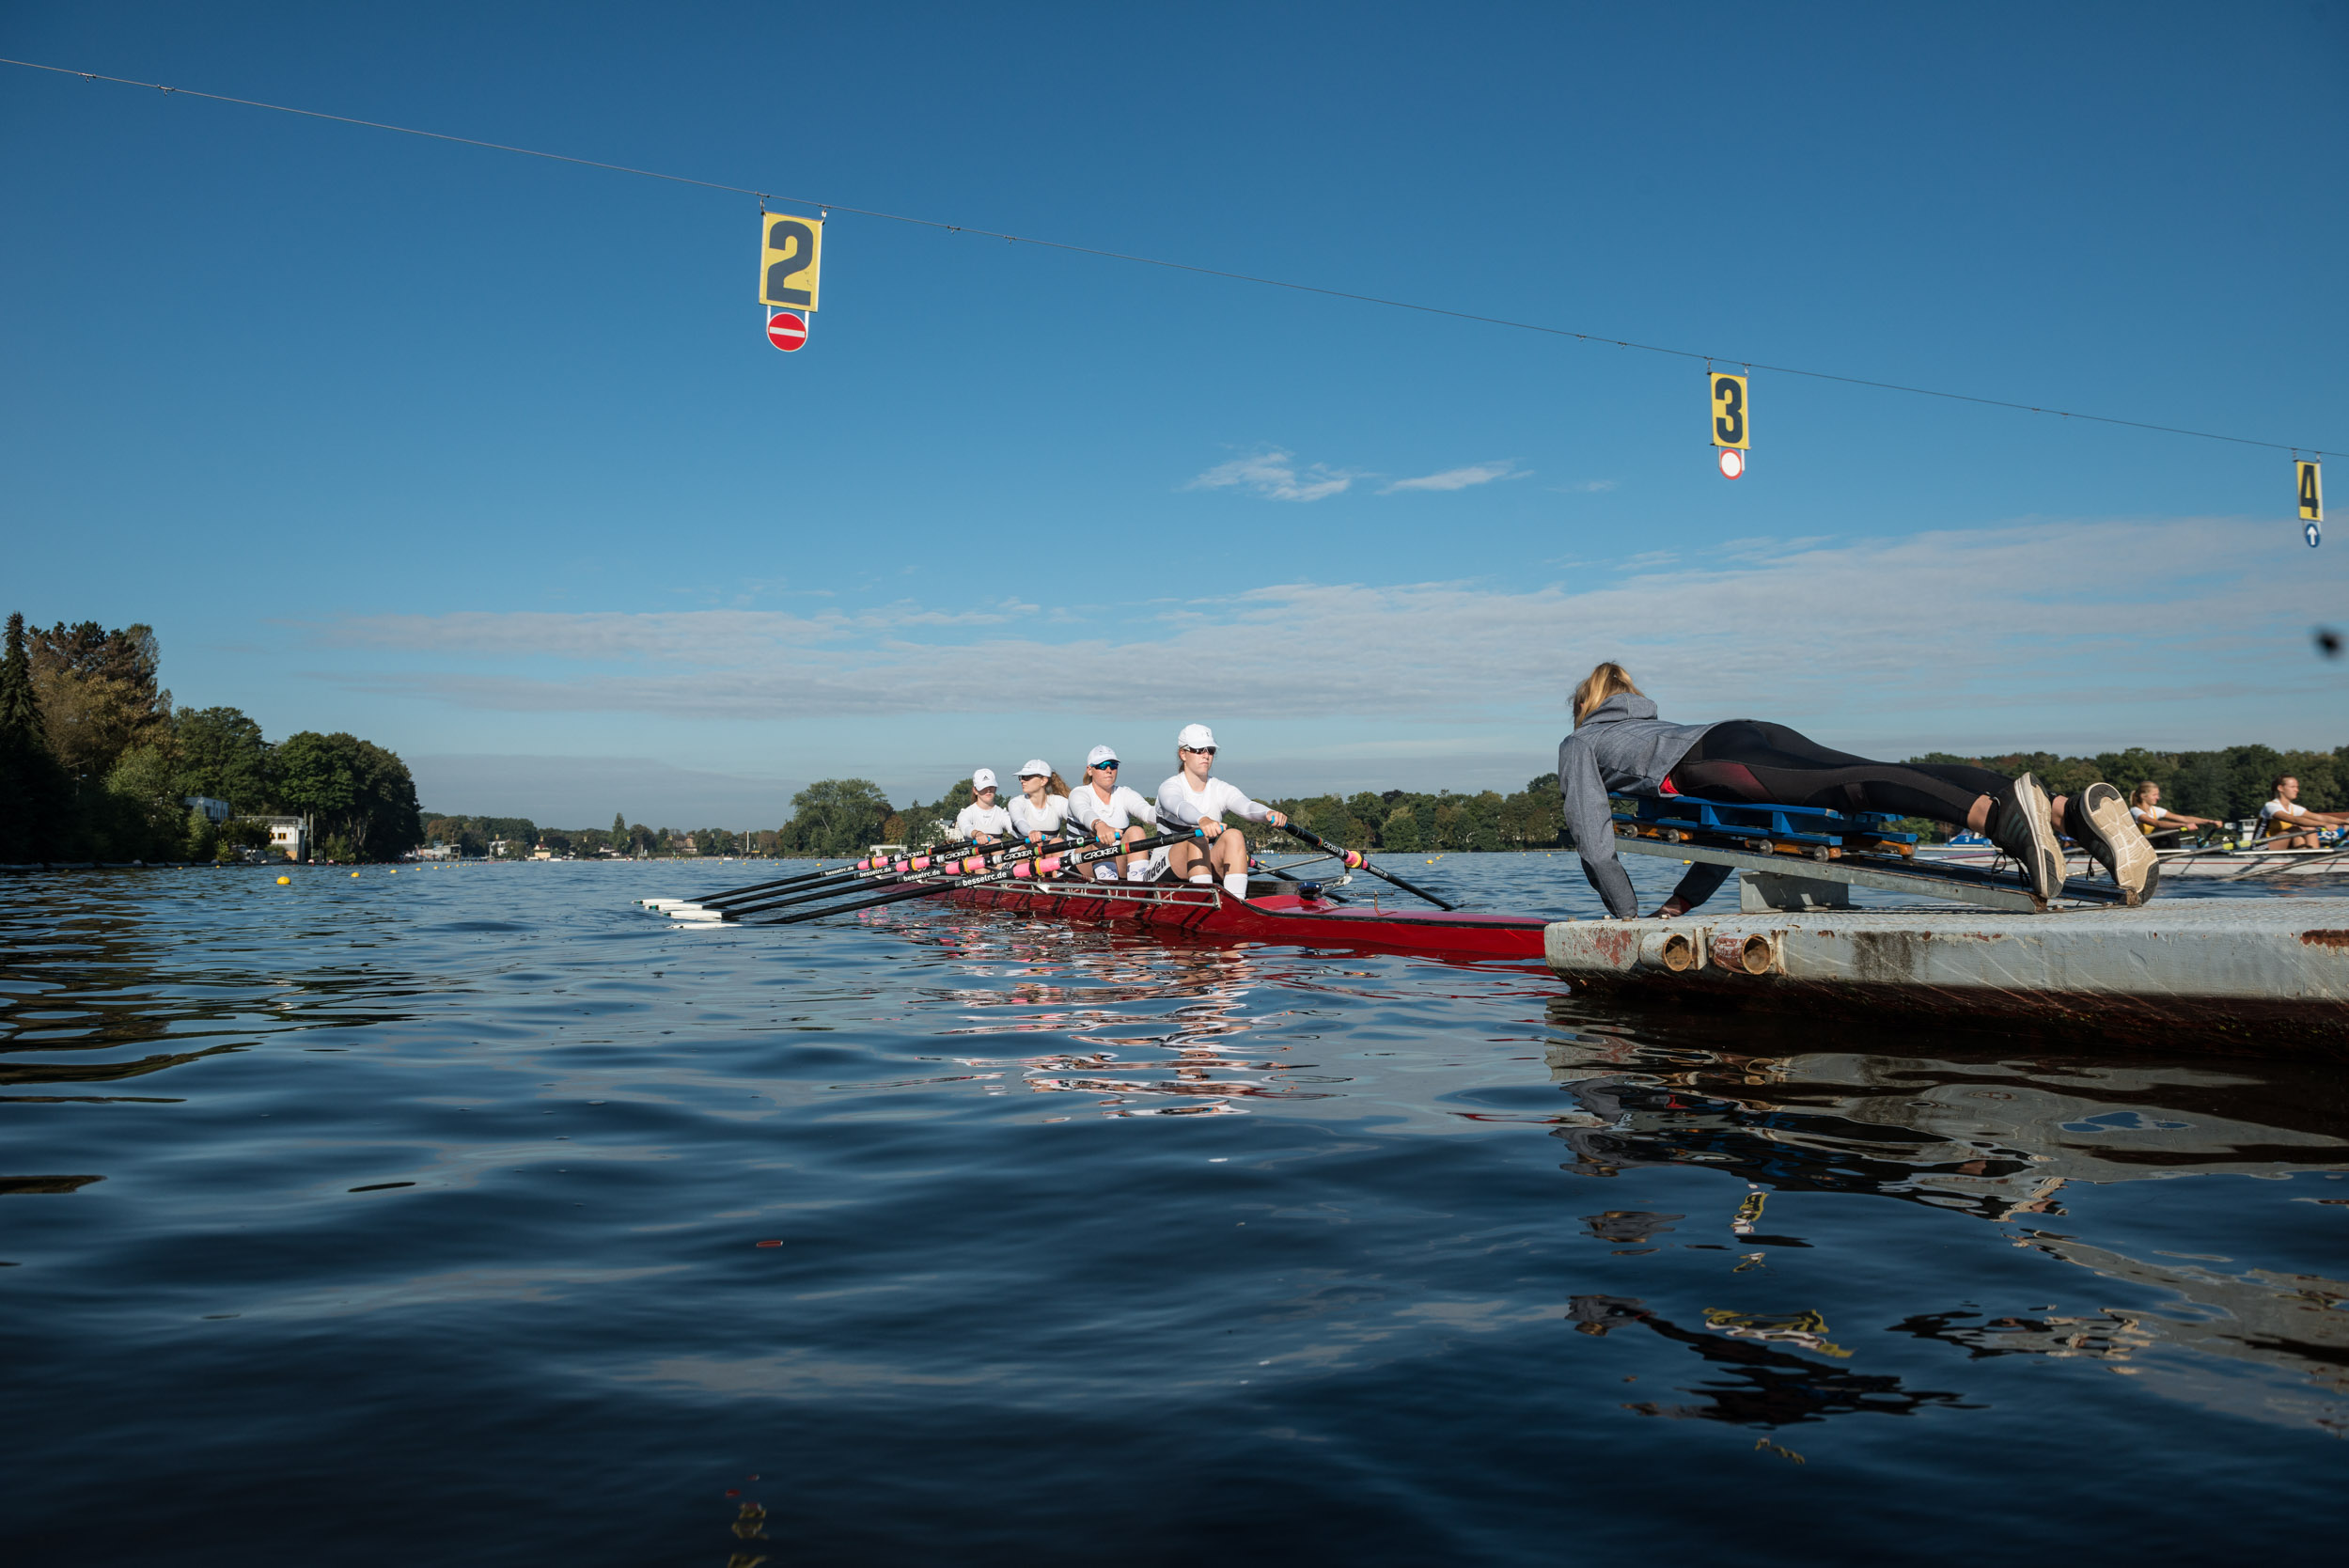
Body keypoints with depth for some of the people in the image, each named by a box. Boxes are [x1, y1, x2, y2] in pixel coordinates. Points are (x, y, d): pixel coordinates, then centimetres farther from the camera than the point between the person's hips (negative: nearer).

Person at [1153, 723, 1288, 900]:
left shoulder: (1221, 789, 8)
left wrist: (1269, 813, -39)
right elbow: (1180, 807, -30)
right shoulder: (1168, 788, -5)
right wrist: (1203, 820, -53)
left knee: (1234, 836, -24)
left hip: (1210, 865, 3)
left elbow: (1247, 806, -14)